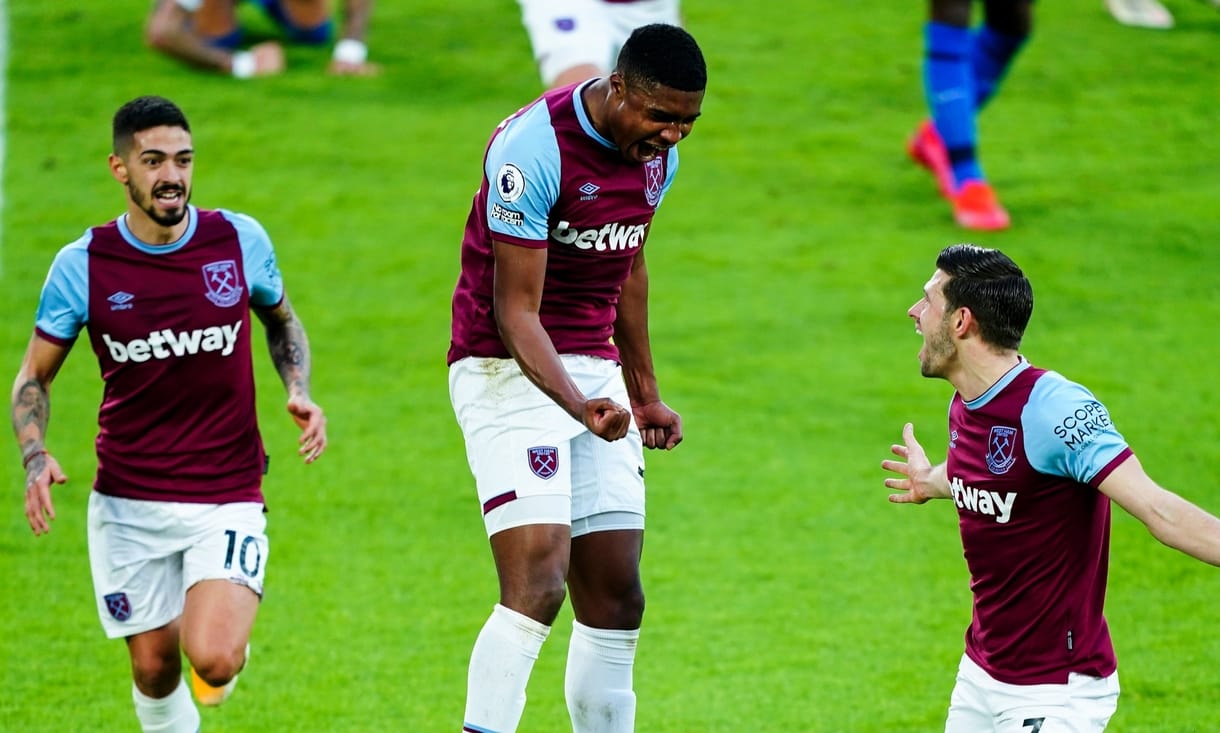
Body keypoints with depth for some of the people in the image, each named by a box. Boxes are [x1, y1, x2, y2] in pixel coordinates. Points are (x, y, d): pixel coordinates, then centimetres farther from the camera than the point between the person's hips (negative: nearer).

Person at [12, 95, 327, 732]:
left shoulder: (240, 240, -4)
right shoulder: (83, 264, -6)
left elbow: (281, 320, 17)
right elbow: (34, 376, 5)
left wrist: (300, 393, -1)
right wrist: (35, 457, -12)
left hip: (227, 497, -1)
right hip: (126, 504, 1)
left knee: (212, 660, -18)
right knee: (154, 669, 6)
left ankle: (231, 631, 19)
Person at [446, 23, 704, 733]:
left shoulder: (655, 152, 2)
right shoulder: (534, 149, -22)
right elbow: (516, 312, -22)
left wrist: (645, 393, 25)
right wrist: (579, 406, -35)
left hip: (596, 372, 8)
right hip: (510, 373, -8)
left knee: (616, 600, 5)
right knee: (538, 583, -21)